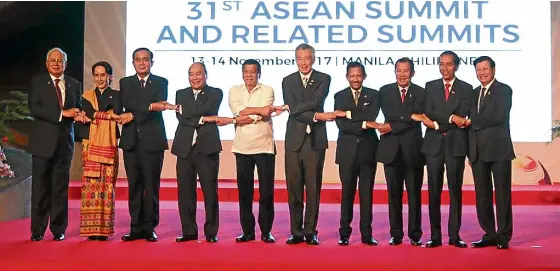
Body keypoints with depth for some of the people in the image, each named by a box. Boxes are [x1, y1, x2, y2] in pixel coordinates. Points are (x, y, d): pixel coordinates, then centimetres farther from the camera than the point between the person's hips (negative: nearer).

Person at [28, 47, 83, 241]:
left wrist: (80, 114, -7)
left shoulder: (74, 85, 13)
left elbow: (78, 109, 18)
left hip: (64, 142, 2)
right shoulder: (38, 82, 3)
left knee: (60, 187, 5)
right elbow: (34, 108, -9)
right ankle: (37, 230, 7)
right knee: (40, 187, 0)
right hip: (43, 142, -2)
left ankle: (58, 229, 11)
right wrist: (62, 113, -16)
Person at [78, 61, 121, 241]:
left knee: (107, 185, -4)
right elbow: (89, 113, -4)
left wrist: (95, 115, -9)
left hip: (109, 145, -1)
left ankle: (105, 228, -1)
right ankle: (91, 228, -3)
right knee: (91, 185, -5)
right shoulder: (87, 95, 14)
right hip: (91, 144, 1)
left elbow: (118, 113, -8)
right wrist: (109, 114, -8)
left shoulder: (116, 95, 11)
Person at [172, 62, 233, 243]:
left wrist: (185, 111, -4)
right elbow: (181, 118, -3)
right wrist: (206, 119, -9)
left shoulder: (215, 93, 6)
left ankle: (211, 232, 8)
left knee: (210, 191, 0)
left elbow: (206, 110, -12)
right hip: (184, 148, 3)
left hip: (207, 148, -3)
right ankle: (189, 231, 13)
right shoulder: (181, 94, 13)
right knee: (185, 191, 4)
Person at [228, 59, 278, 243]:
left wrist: (244, 117, -10)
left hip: (264, 147, -2)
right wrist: (259, 110, -12)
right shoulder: (234, 91, 9)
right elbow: (238, 112, -8)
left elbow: (264, 116, -11)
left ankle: (266, 231, 10)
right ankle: (247, 231, 14)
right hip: (242, 148, 2)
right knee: (244, 192, 5)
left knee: (266, 192, 0)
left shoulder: (267, 91, 3)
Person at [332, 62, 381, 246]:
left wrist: (348, 114, -12)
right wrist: (363, 124, -14)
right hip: (347, 151, 0)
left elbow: (371, 117, -12)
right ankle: (344, 233, 9)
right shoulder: (339, 96, 6)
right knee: (347, 193, 3)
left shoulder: (373, 95, 6)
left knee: (366, 193, 3)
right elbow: (341, 124, -7)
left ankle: (366, 234, 9)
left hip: (368, 150, 0)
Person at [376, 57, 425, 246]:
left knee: (414, 194, 2)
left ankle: (415, 235, 9)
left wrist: (392, 127, -15)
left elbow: (416, 121, -9)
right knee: (394, 194, 6)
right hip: (392, 149, 1)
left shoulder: (420, 93, 3)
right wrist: (412, 115, -15)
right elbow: (389, 115, -7)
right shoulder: (385, 91, 8)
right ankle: (396, 234, 12)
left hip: (413, 149, -1)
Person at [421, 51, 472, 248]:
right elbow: (429, 113, -2)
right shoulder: (430, 86, 10)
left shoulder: (466, 89, 6)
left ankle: (454, 235, 8)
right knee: (434, 191, 2)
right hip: (434, 144, 1)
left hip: (456, 144, -1)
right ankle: (435, 236, 8)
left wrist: (437, 123, -10)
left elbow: (463, 116, -7)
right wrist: (451, 118, -12)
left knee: (455, 190, 2)